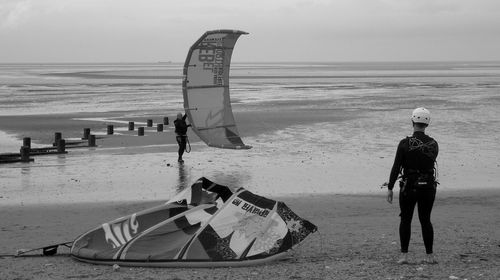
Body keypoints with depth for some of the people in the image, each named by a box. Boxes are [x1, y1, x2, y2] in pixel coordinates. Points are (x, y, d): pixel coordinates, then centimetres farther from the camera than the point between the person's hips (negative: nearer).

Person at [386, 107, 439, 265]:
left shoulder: (405, 144, -12)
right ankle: (429, 256, 13)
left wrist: (390, 189, -6)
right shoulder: (434, 144, -1)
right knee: (425, 220, 13)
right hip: (428, 187, 3)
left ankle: (404, 255, 3)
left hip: (409, 187, -3)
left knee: (405, 220, 9)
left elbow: (396, 168, -12)